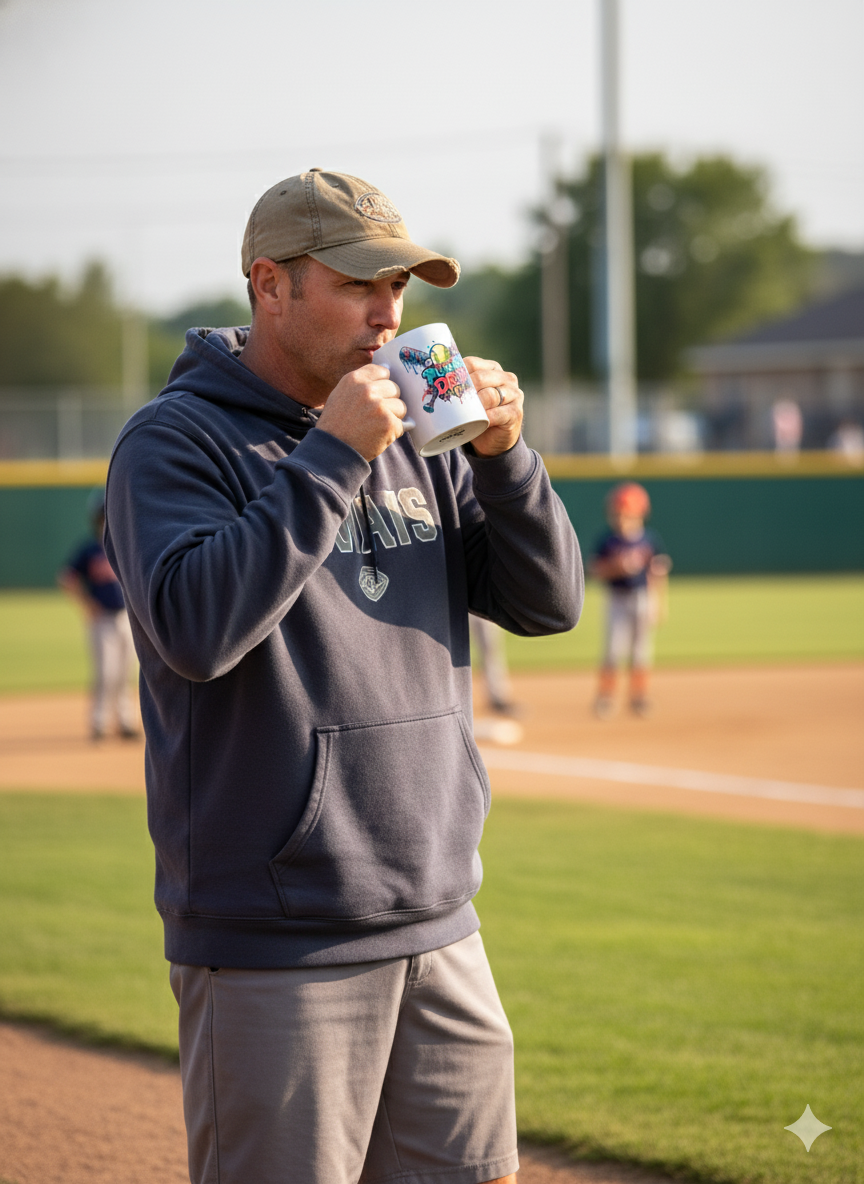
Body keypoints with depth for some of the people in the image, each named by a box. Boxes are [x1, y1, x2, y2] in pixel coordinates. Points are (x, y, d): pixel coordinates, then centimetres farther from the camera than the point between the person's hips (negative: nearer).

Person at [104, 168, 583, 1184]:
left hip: (440, 928, 6)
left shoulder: (417, 443, 12)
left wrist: (502, 455, -6)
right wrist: (332, 457, -21)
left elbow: (546, 602, 10)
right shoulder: (177, 441, -6)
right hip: (273, 946, -6)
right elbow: (192, 629, -23)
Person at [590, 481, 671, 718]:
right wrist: (615, 567, -20)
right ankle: (605, 697, 3)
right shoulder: (608, 540, -4)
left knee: (641, 650, 6)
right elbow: (595, 569, -3)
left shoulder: (649, 540, 0)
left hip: (643, 599, 2)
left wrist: (660, 603, 4)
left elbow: (658, 574, 5)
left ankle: (639, 698, 18)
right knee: (614, 648, -8)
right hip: (617, 600, -2)